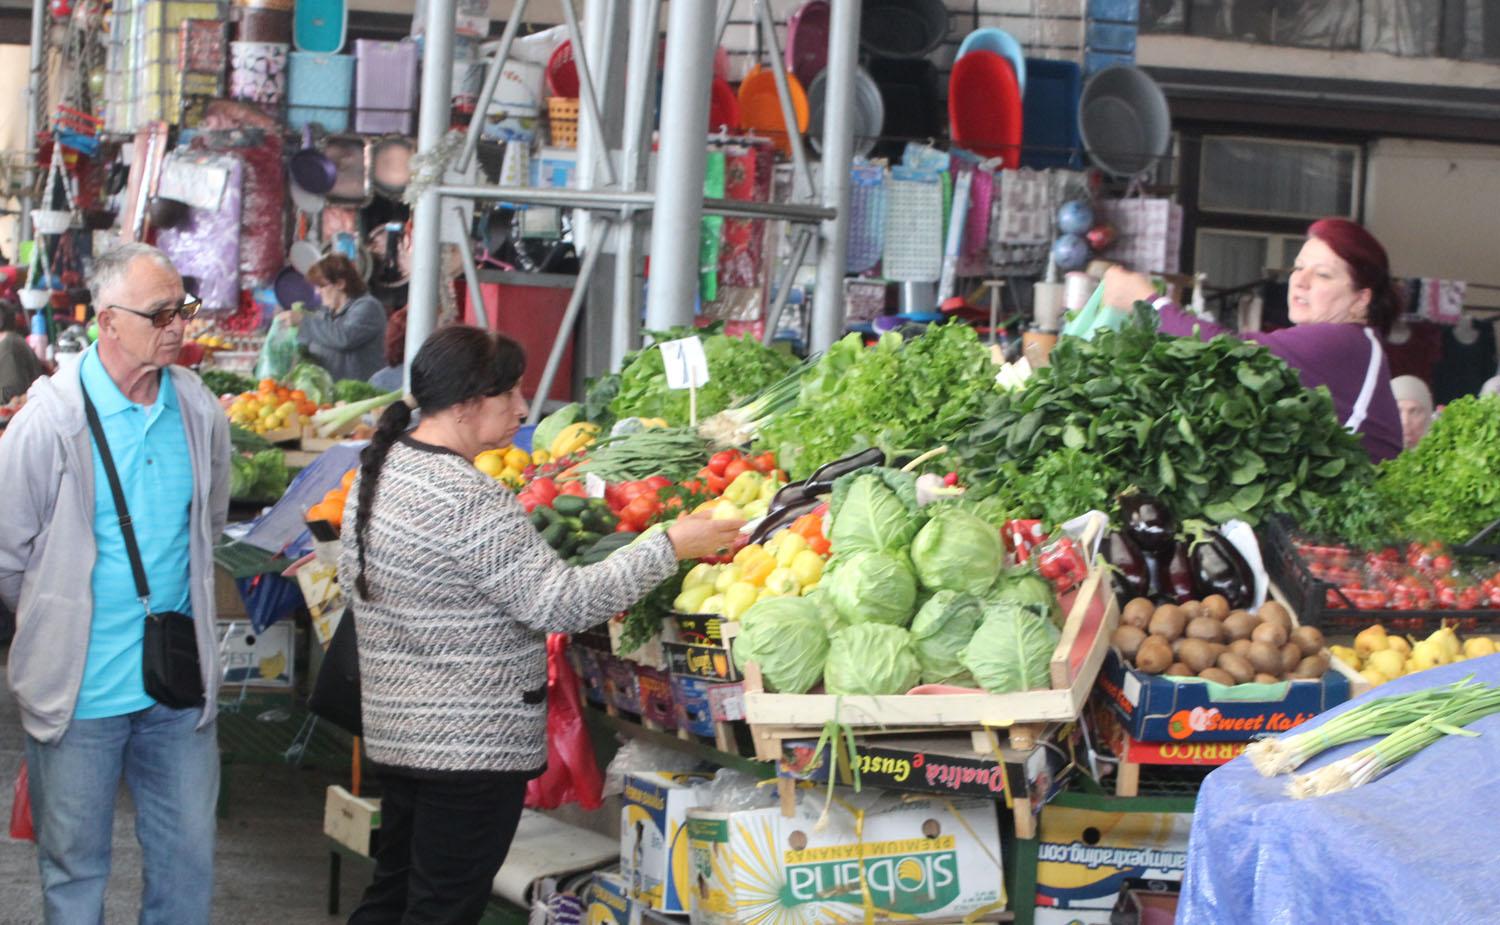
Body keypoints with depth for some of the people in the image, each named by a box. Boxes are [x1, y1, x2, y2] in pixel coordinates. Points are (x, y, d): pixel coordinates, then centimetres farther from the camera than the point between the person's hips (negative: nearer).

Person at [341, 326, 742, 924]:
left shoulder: (377, 471, 6)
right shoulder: (471, 502, -23)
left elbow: (353, 578, 17)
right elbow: (562, 603, -22)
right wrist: (668, 548, -17)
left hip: (394, 729, 9)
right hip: (470, 741, -9)